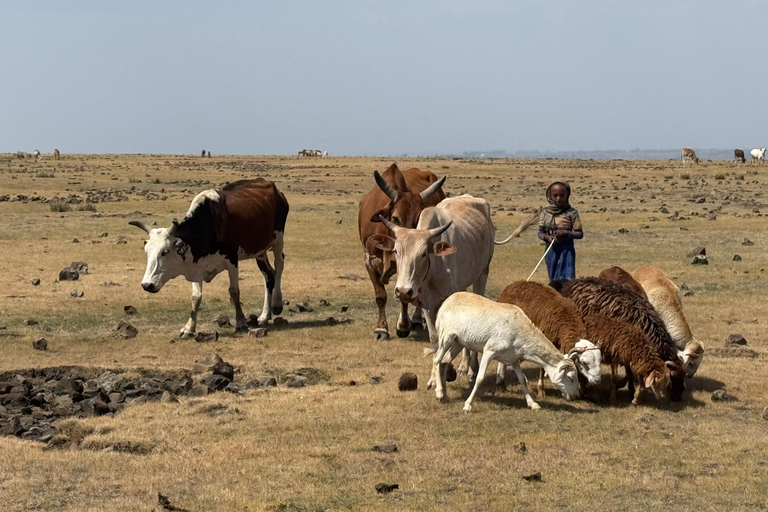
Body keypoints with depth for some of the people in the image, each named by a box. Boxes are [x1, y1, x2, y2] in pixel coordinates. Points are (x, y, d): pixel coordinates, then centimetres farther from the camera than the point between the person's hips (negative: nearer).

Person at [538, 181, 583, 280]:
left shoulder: (571, 212, -6)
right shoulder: (545, 213, 3)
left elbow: (580, 234, -5)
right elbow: (540, 232, 7)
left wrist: (565, 233, -21)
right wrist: (547, 237, -16)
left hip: (566, 249, -4)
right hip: (551, 249, 4)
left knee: (567, 278, -11)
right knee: (553, 279, 10)